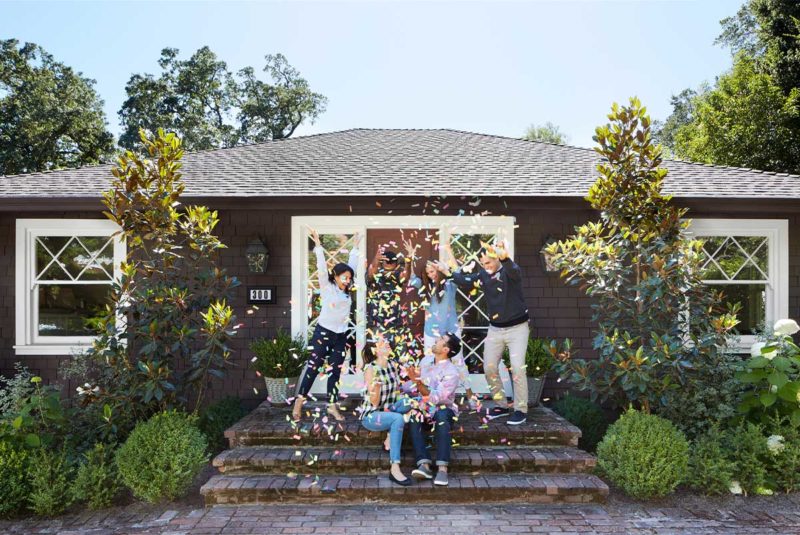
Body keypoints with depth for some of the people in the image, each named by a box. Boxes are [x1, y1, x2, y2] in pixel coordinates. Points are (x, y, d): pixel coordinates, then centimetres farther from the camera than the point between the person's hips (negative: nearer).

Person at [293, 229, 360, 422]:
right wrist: (318, 245, -16)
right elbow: (322, 267, -13)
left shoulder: (346, 291, 8)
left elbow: (352, 265, 13)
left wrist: (355, 247, 15)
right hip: (323, 333, -5)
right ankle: (299, 401, 11)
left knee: (335, 371, 8)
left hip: (341, 336, 5)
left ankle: (332, 405, 15)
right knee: (313, 367, -1)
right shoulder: (327, 287, -5)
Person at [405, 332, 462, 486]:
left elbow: (434, 398, -20)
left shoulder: (451, 372, -10)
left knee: (442, 418, -38)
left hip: (443, 409, -4)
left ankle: (442, 468, -41)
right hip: (425, 409, 4)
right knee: (414, 420, -29)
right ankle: (424, 465, -37)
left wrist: (417, 382, -29)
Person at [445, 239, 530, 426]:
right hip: (495, 329, 6)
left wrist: (505, 258, -59)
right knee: (489, 368, 5)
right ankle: (501, 405, 20)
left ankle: (521, 410, 2)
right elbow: (461, 280, 7)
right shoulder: (483, 276, 2)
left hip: (517, 328, -5)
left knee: (517, 368, -11)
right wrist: (451, 256, 2)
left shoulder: (510, 272, -14)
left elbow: (514, 270, -38)